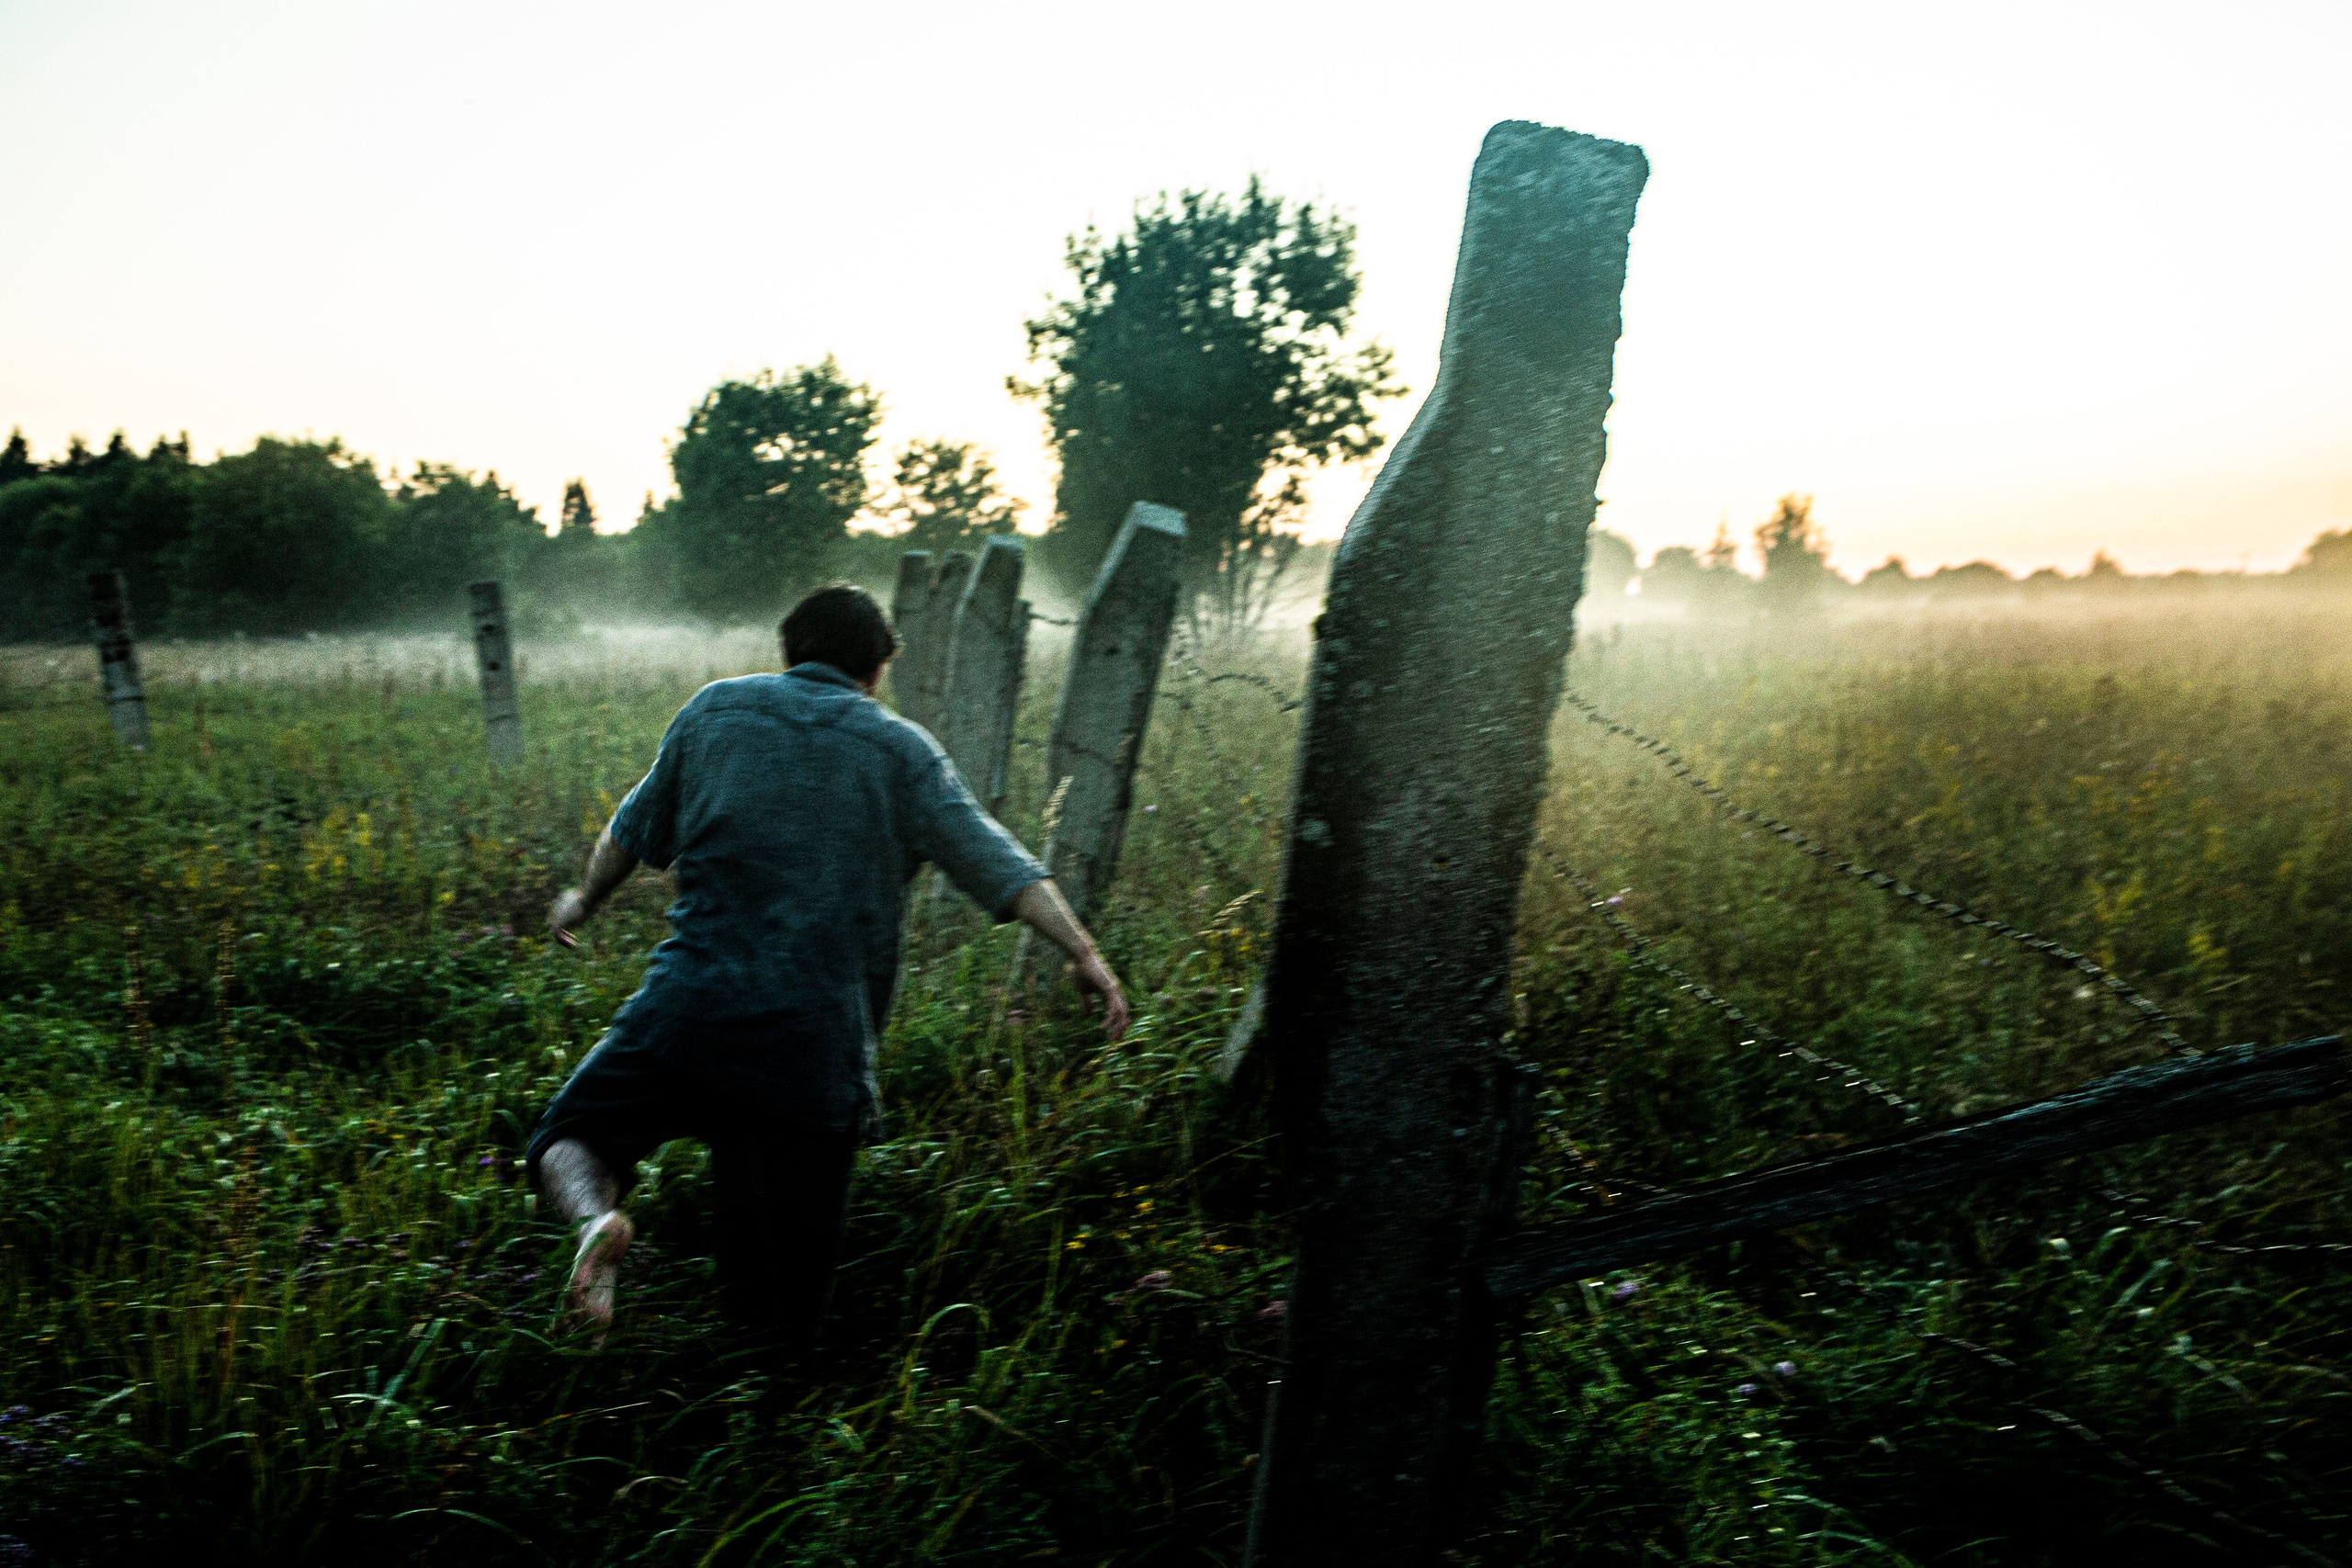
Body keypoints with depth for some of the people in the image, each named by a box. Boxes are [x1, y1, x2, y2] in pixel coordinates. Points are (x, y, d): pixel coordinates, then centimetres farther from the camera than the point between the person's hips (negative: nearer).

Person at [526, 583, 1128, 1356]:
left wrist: (584, 899, 40)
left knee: (568, 1139, 15)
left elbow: (635, 829, 23)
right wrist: (1084, 953, -4)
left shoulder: (716, 707, 12)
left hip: (692, 1004, 1)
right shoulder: (900, 749, 7)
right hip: (816, 1043, 0)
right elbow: (995, 860, -2)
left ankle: (596, 1215, -14)